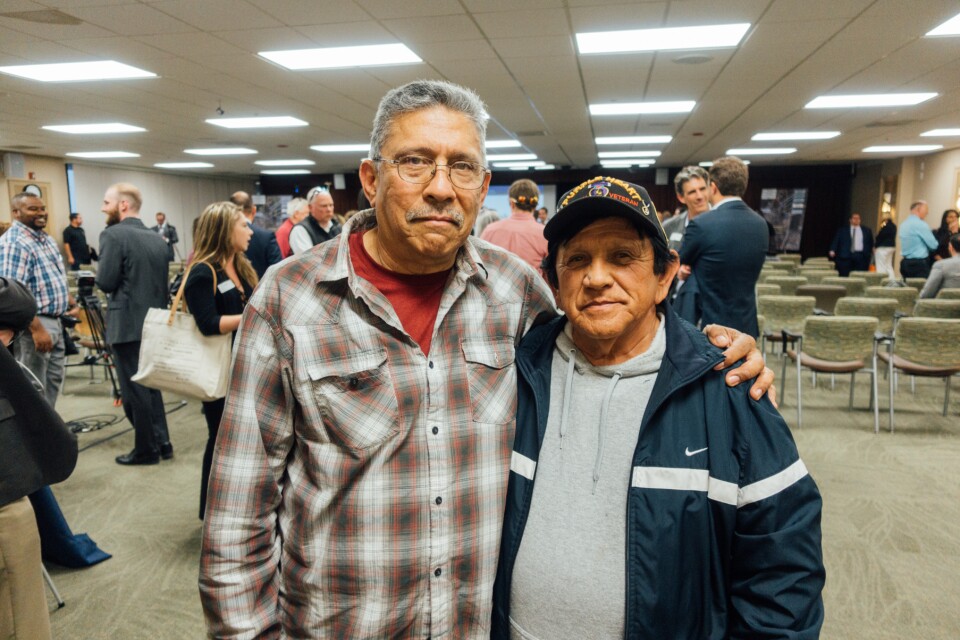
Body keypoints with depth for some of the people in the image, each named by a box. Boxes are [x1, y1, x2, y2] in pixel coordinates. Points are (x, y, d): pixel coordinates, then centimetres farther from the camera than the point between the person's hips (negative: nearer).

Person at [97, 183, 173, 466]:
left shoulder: (113, 235, -13)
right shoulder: (157, 239, 9)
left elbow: (105, 283, -14)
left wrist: (120, 284, 3)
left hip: (127, 324, -7)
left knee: (134, 390, 4)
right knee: (150, 384, 17)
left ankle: (146, 449, 13)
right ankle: (162, 442, 21)